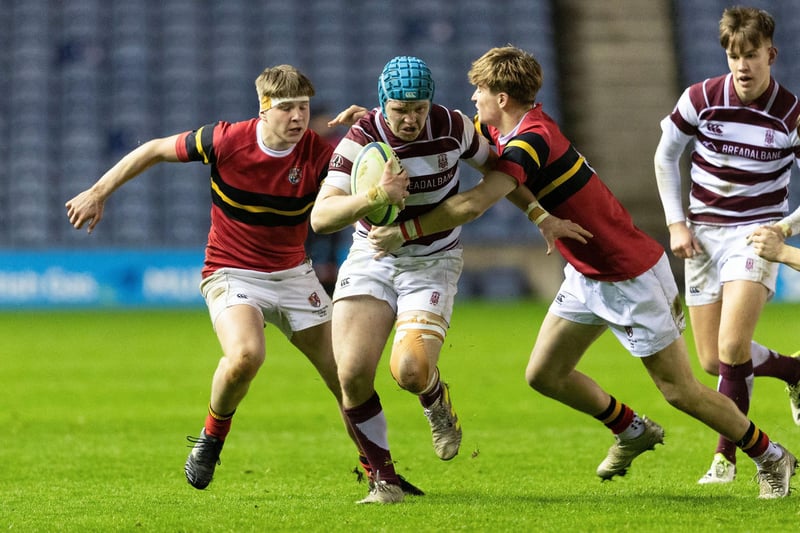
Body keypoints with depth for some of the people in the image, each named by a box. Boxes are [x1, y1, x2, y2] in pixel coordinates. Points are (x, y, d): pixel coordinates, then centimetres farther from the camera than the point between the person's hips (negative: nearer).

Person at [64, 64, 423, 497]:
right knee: (246, 354, -32)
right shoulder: (226, 141, -16)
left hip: (293, 274, 3)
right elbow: (155, 150, -2)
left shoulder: (319, 153, -13)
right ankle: (212, 438, -4)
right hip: (232, 273, -3)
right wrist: (99, 192, 1)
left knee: (344, 374, 0)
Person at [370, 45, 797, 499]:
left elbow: (472, 205, -39)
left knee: (680, 390, -2)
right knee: (544, 374, 7)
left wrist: (403, 231, -31)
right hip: (588, 275, 9)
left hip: (631, 276, -9)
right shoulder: (507, 130, 1)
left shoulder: (531, 141, -28)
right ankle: (633, 431, 29)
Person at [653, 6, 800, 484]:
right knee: (712, 360, 3)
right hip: (704, 233, 3)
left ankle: (726, 457, -4)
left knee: (733, 347, -21)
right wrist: (676, 224, 2)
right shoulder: (702, 99, -8)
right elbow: (666, 157, 7)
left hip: (756, 233, -3)